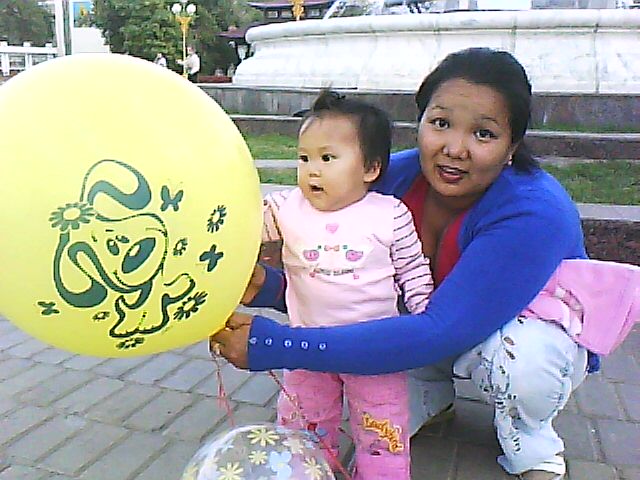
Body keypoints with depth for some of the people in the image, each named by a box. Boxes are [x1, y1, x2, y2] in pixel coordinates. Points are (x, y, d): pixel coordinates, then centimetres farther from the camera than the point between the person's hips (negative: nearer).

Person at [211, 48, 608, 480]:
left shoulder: (535, 215, -35)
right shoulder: (392, 178, -20)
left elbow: (440, 332, -43)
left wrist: (279, 346, -46)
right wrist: (270, 287, -33)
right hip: (430, 332, 4)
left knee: (521, 357, -36)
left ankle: (531, 442, 0)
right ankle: (433, 391, 14)